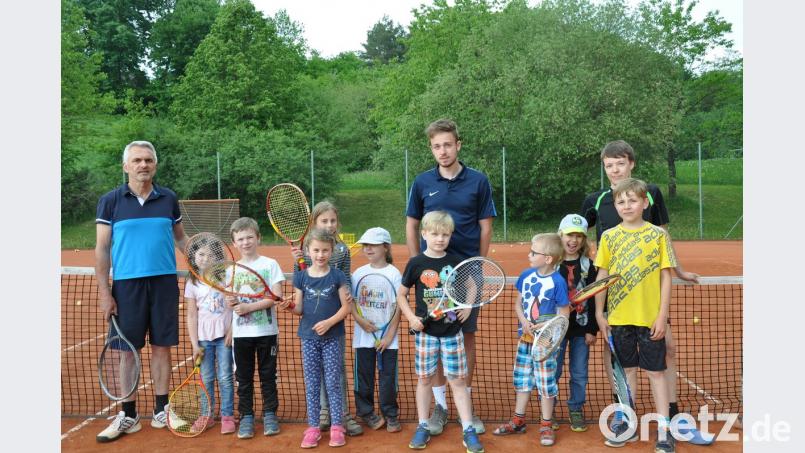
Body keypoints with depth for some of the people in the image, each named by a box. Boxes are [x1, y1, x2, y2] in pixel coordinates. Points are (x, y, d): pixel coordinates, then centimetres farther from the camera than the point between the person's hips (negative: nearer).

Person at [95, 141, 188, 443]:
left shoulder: (168, 198, 7)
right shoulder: (110, 201, 2)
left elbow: (180, 238, 18)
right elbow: (102, 249, 1)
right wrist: (104, 292, -5)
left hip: (164, 282, 2)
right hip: (127, 284, -1)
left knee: (162, 347, 7)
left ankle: (161, 410, 18)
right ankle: (128, 415, 15)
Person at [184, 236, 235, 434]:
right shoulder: (192, 283, 2)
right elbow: (192, 315, 2)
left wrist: (232, 330, -10)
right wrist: (194, 344, -1)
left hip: (224, 336, -2)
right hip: (203, 338, 2)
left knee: (225, 378, 2)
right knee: (206, 379, 8)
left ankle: (227, 416, 11)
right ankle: (206, 416, 19)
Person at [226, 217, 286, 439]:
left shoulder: (270, 264, -3)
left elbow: (276, 297, -11)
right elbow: (232, 300, 10)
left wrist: (249, 307, -18)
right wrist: (231, 302, -14)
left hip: (267, 331, -3)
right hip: (241, 333, 3)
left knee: (268, 376, 7)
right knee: (244, 378, 9)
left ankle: (270, 415, 19)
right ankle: (246, 416, 19)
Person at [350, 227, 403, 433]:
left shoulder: (393, 273, -5)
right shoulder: (359, 273, 4)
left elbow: (398, 306, -6)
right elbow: (351, 301, 4)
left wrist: (390, 334, -11)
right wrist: (360, 319, -14)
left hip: (387, 337, -2)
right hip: (364, 335, 3)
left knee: (388, 376, 4)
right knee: (363, 374, 9)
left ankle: (390, 414, 19)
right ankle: (366, 412, 25)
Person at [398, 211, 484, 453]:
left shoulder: (456, 261, -2)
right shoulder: (416, 263, -5)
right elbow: (401, 294, 3)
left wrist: (468, 307, -1)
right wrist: (411, 317, -9)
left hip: (452, 330, 0)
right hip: (426, 331, 0)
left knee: (458, 380, 4)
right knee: (424, 379, 8)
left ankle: (468, 430, 12)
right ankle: (423, 428, 22)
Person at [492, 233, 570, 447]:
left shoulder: (557, 281, -15)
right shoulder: (526, 275, 1)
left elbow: (564, 314, -11)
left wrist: (543, 326, -23)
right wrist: (524, 321, -9)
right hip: (525, 337, 6)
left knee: (545, 382, 4)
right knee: (522, 379, 15)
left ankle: (546, 425, 20)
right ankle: (518, 421, 29)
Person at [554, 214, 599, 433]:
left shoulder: (588, 265, 2)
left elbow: (593, 299, 2)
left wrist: (592, 329, -1)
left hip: (581, 328, 2)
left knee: (579, 373, 9)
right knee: (552, 372, 6)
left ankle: (576, 410, 24)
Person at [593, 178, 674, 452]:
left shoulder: (657, 234, -2)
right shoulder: (609, 237, 3)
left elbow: (665, 277, -2)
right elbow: (602, 276, 6)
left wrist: (663, 315, -7)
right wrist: (599, 313, 3)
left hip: (650, 318, -2)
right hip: (619, 317, 2)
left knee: (655, 371, 5)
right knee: (627, 369, 13)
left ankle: (664, 429, 15)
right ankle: (628, 425, 25)